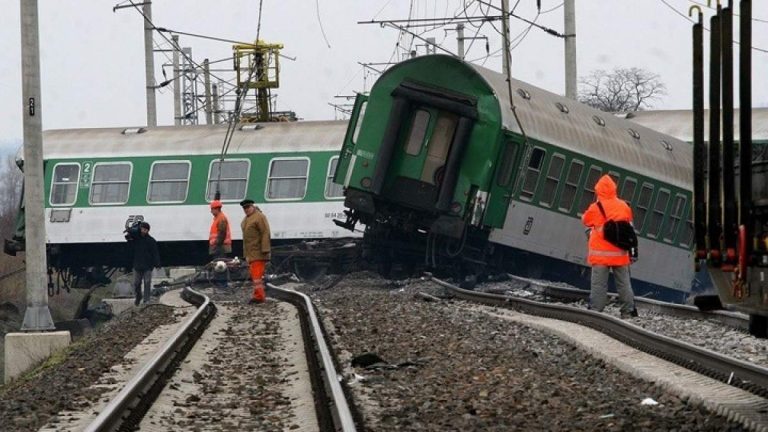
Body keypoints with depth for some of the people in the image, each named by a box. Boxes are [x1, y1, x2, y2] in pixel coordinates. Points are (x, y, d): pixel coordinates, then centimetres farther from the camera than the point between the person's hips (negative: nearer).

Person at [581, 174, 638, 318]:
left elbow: (585, 220, 9)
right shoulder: (624, 207, 3)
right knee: (624, 283, 11)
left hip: (601, 253, -3)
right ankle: (628, 311, 12)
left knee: (599, 284, -2)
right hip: (620, 253, 3)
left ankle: (595, 310, -7)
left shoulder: (595, 208, -9)